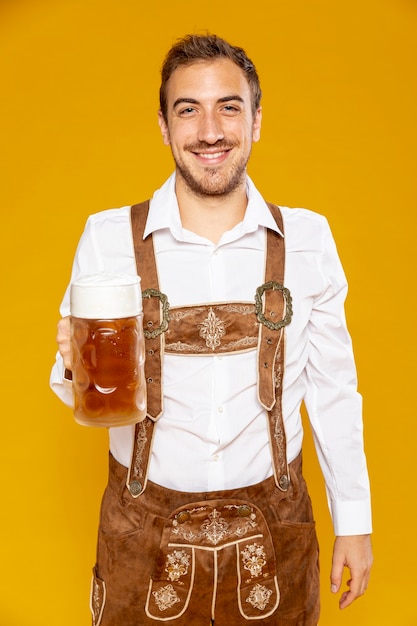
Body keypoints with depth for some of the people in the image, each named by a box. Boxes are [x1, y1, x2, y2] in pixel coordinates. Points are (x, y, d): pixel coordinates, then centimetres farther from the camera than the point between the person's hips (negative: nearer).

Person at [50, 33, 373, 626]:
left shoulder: (308, 238, -7)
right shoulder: (108, 237, -9)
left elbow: (332, 387, 1)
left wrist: (354, 519, 5)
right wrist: (77, 367, -24)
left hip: (274, 528, 1)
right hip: (144, 533, 0)